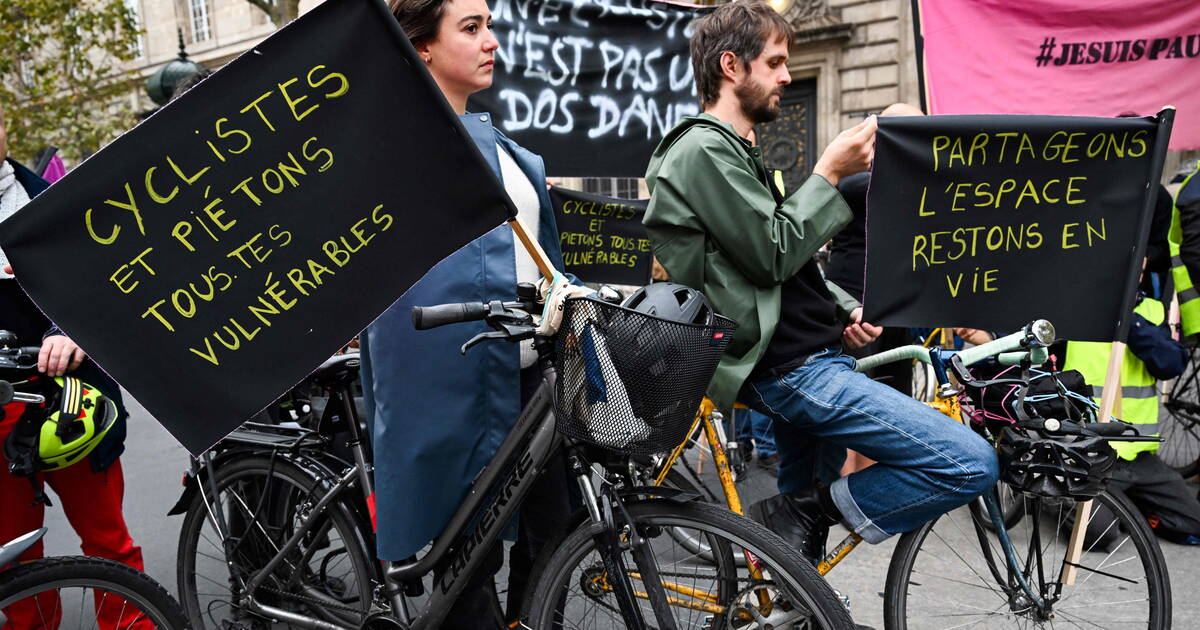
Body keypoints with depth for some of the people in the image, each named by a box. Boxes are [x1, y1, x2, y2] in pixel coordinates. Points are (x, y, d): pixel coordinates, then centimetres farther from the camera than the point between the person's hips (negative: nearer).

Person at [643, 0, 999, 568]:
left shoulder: (730, 150, 21)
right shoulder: (703, 149, -12)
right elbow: (774, 254, -18)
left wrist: (844, 308, 8)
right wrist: (830, 173, -10)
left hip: (798, 356, 11)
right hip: (791, 369, -11)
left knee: (799, 521, 21)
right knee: (971, 464, -14)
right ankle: (800, 516, -5)